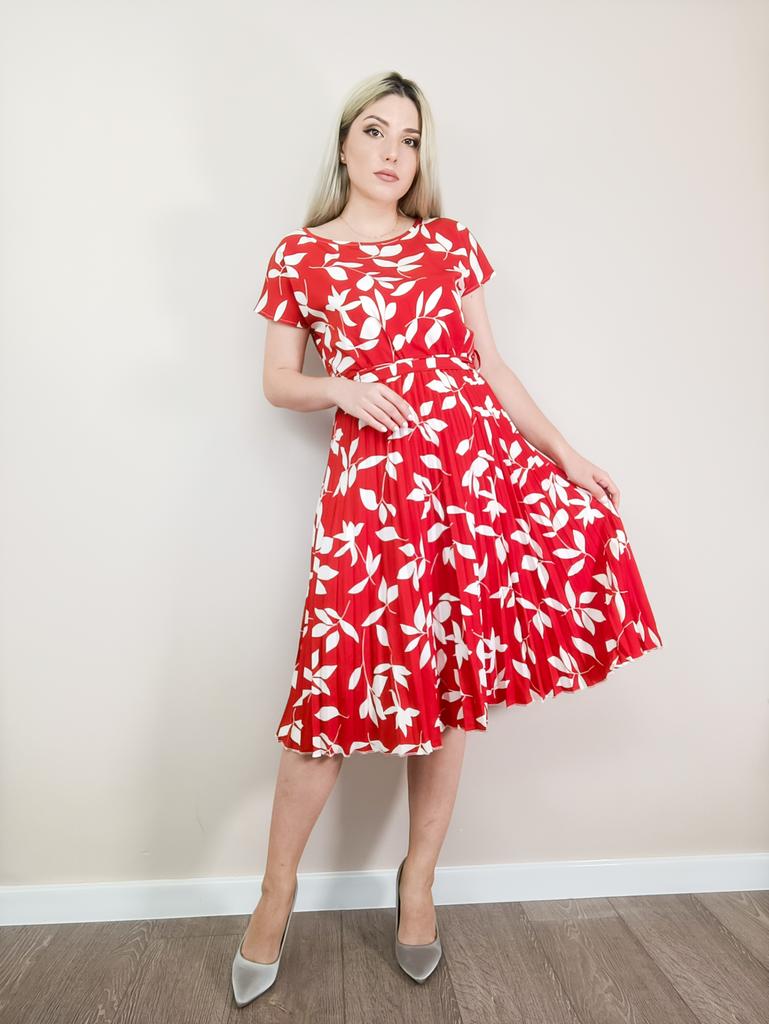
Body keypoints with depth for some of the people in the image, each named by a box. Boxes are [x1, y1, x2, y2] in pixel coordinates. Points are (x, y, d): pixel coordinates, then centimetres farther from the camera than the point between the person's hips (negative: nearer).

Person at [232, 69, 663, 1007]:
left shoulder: (450, 244, 15)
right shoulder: (299, 256, 10)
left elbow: (491, 367, 14)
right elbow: (277, 382, 11)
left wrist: (566, 454, 11)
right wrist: (341, 387, -9)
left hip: (479, 457, 3)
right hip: (374, 467, -2)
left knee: (455, 677, 4)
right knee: (344, 673, -6)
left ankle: (418, 880, 25)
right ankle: (276, 895, 17)